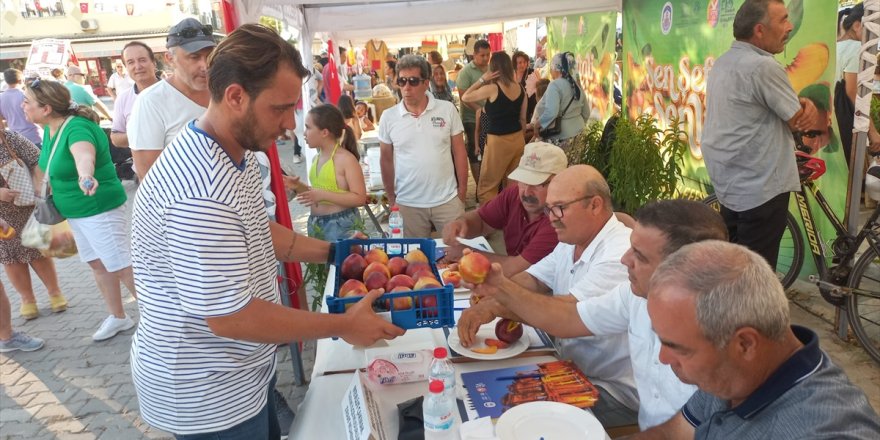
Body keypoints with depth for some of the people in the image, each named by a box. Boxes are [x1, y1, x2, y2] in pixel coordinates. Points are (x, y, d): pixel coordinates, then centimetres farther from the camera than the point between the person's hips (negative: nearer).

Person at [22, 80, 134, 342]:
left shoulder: (77, 128, -27)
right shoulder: (50, 129, 0)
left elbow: (84, 154, -51)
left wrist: (85, 175, -70)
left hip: (99, 209, -9)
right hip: (75, 212, 9)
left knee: (122, 267, -5)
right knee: (98, 265, 18)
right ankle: (118, 317, 33)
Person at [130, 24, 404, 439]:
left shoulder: (236, 153, -1)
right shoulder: (201, 195, -34)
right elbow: (230, 317, -30)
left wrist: (332, 252, 7)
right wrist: (343, 325, -22)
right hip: (206, 395, -9)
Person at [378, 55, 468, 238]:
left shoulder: (447, 109, -3)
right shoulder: (388, 117, -2)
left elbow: (459, 152, 2)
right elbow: (386, 160, 6)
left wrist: (462, 189, 1)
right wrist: (391, 198, 6)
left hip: (448, 199, 0)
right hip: (408, 203, 1)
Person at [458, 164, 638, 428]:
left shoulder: (622, 253, -24)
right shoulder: (570, 242, 7)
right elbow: (532, 280, 5)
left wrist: (496, 305, -26)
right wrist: (492, 286, -15)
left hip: (616, 392, -8)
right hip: (571, 369, 8)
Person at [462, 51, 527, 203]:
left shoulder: (491, 89, -14)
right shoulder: (520, 89, 4)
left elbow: (465, 98, -1)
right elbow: (522, 119, 12)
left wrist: (482, 79, -1)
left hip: (498, 141, -6)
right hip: (518, 140, 6)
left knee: (487, 188, 4)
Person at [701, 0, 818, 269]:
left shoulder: (722, 63, 10)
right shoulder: (763, 66, -19)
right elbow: (799, 122, -12)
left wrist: (803, 103, -3)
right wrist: (806, 108, 10)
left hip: (728, 183, 10)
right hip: (760, 188, -10)